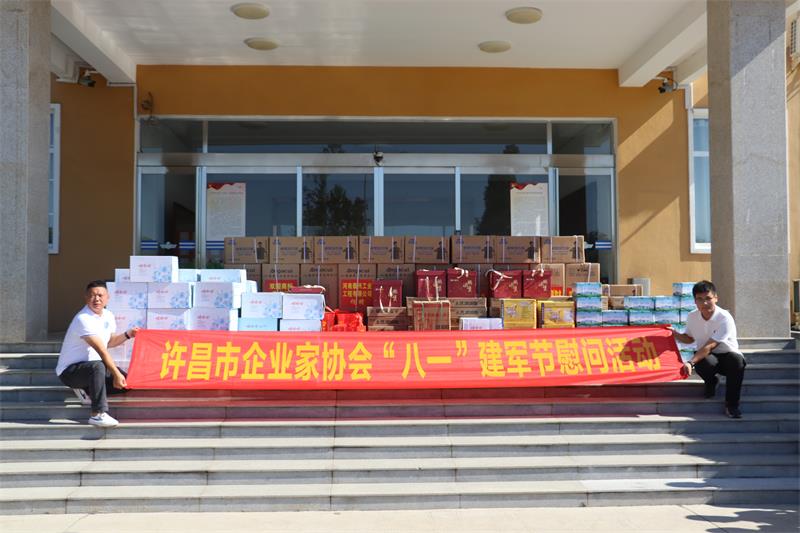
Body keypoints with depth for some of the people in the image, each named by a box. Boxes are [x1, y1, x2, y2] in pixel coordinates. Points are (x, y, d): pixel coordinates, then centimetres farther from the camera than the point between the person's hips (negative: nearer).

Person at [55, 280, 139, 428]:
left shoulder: (108, 316, 4)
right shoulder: (83, 319, -24)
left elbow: (109, 342, 21)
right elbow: (101, 350, -30)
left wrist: (127, 334, 4)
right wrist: (116, 374, -33)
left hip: (91, 368, 9)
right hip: (69, 370, -9)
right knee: (97, 366, -40)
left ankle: (89, 389, 13)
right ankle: (98, 414, -38)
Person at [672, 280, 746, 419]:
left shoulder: (725, 318, -22)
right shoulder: (692, 316, -4)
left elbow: (709, 346, -28)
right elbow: (689, 338, 15)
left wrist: (691, 362, -38)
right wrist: (674, 334, -6)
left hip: (726, 355, -3)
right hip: (704, 356, 3)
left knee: (737, 360, -38)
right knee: (706, 362, -35)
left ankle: (731, 405, -22)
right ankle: (711, 382, 4)